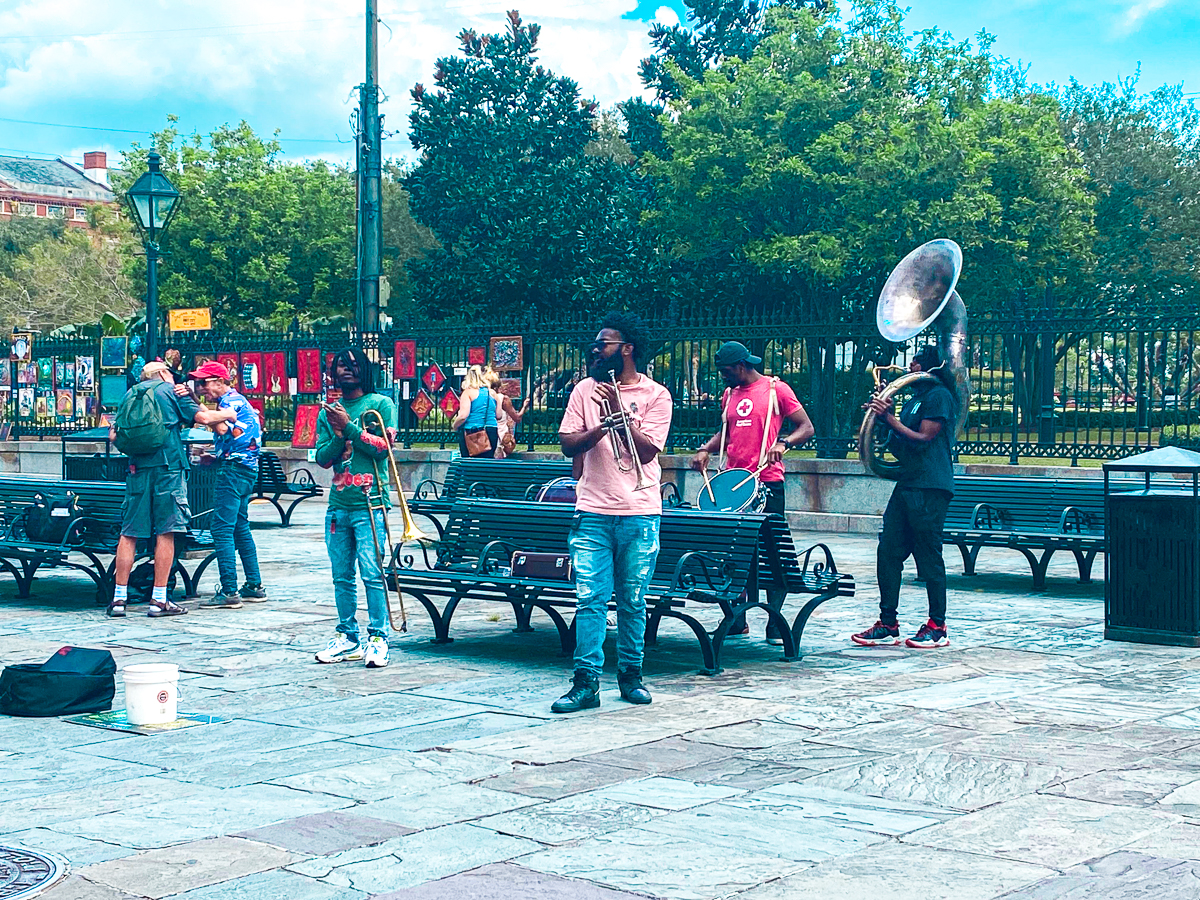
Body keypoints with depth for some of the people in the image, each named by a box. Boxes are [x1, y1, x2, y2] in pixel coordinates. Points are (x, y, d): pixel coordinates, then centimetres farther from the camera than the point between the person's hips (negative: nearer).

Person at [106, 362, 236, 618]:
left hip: (137, 469, 4)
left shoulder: (130, 395, 19)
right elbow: (202, 417, 0)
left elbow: (114, 436, 15)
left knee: (129, 533, 5)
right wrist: (226, 414, 17)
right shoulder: (171, 390, 8)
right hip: (168, 466, -4)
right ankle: (159, 600, -4)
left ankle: (119, 597, 3)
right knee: (165, 532, -3)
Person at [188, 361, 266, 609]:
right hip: (246, 468, 11)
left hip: (233, 468, -11)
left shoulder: (231, 400, -8)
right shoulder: (237, 400, 22)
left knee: (222, 528, -11)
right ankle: (254, 586, 18)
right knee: (240, 527, 15)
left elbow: (223, 428, -26)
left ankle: (229, 592, -14)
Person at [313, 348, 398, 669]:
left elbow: (383, 446, -9)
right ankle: (347, 638, 15)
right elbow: (322, 459, 8)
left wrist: (349, 427, -13)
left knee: (372, 573, -10)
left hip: (369, 502, -5)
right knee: (342, 576, 7)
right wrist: (338, 436, -9)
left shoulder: (381, 404, 3)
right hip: (338, 504, 5)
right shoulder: (328, 411, 15)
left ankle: (378, 638, -5)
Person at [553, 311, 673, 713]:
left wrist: (620, 412, -14)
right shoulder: (585, 390, 10)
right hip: (593, 512, 2)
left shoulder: (655, 395, 1)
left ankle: (630, 674, 19)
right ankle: (586, 683, -3)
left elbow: (646, 451, -7)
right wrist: (601, 427, -14)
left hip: (639, 514, -1)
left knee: (632, 601, 6)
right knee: (590, 598, -4)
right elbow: (568, 445, 3)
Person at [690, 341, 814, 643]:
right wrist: (706, 449, 6)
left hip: (767, 483, -6)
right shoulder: (730, 394, 16)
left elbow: (806, 428, -3)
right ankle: (736, 621, 15)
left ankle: (775, 625, 2)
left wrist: (783, 443, -22)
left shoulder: (776, 389, -1)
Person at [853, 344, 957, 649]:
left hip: (930, 488, -9)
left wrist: (889, 418, -12)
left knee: (929, 557, -5)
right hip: (907, 484, 9)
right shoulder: (915, 397, 22)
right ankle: (888, 624, 9)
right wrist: (882, 412, 8)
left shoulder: (939, 396, -6)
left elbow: (922, 438, -15)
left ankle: (937, 627, 3)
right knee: (888, 552, 4)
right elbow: (900, 445, 19)